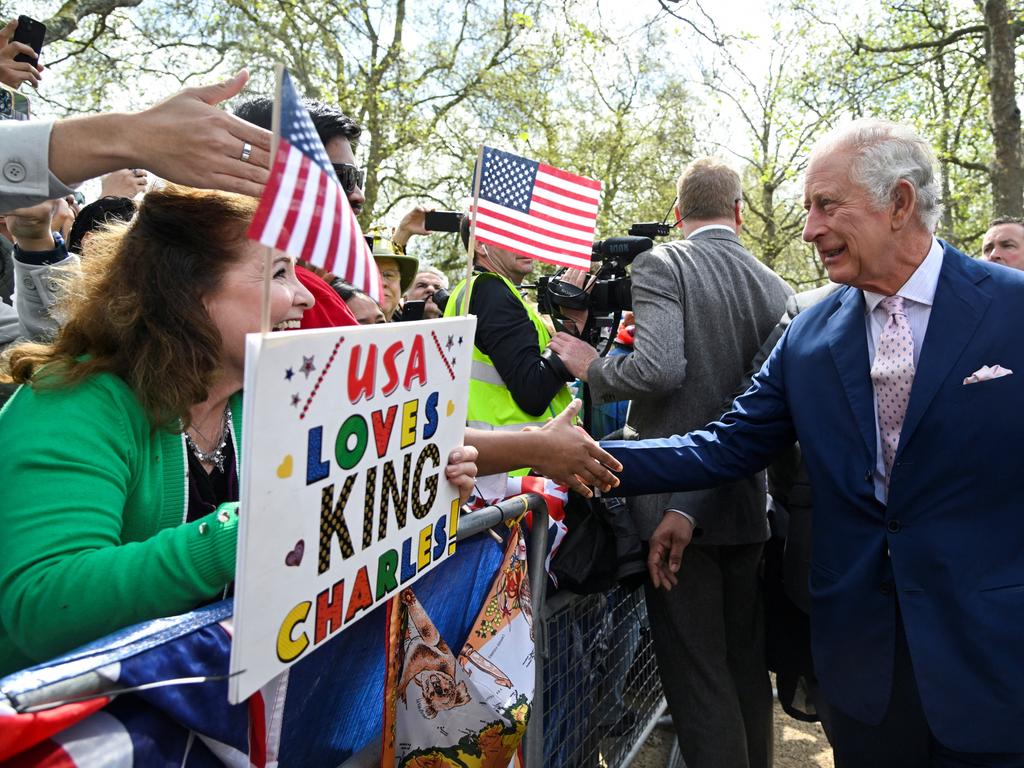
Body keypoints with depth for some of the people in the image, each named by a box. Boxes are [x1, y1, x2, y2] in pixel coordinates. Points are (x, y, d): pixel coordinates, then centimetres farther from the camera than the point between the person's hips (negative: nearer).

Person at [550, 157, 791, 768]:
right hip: (749, 504, 6)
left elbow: (660, 367, -24)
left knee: (697, 675, 4)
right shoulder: (775, 286, 6)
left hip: (679, 504, -6)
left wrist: (594, 366, -6)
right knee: (747, 666, 20)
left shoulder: (661, 265, -10)